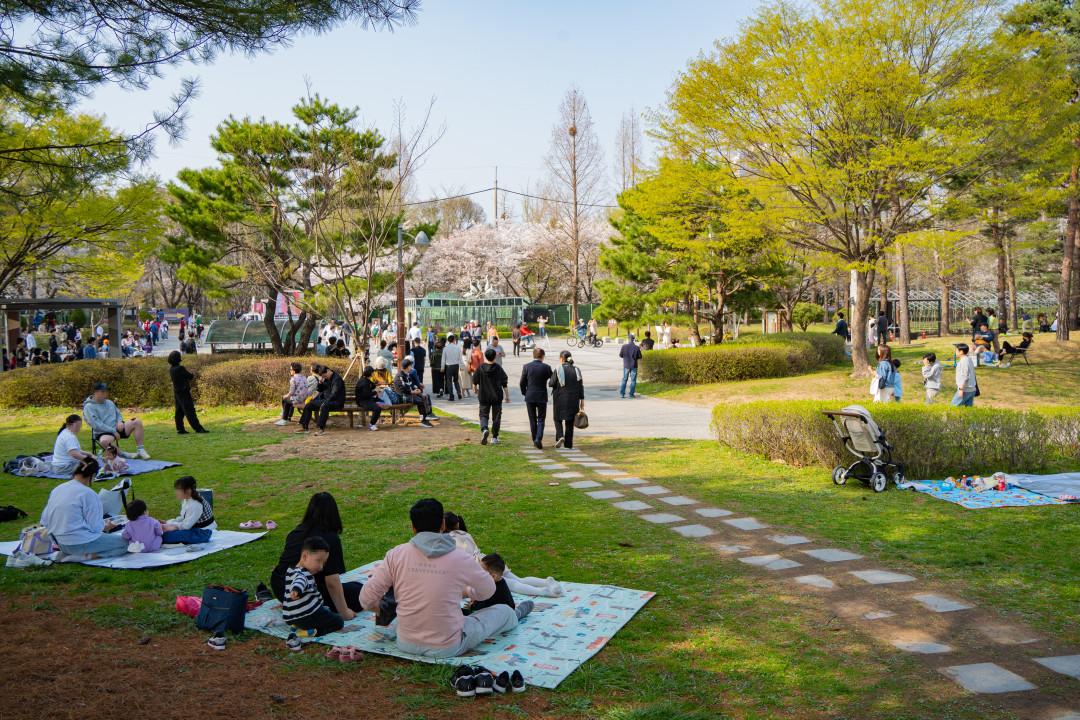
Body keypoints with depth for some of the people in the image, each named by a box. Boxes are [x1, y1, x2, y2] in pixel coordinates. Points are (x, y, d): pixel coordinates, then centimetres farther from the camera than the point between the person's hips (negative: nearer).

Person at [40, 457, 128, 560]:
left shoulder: (56, 489, 5)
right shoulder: (88, 494, -18)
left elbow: (44, 521, 11)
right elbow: (95, 526, -15)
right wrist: (106, 527, 7)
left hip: (60, 543, 9)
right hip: (81, 543, -9)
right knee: (125, 541, -2)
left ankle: (65, 554, 6)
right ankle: (87, 556, -16)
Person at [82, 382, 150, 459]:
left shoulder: (109, 402, 16)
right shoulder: (89, 407, -7)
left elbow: (118, 414, 27)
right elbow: (96, 425, -16)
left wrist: (120, 421, 1)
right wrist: (113, 431, -18)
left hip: (116, 428, 7)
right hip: (103, 433, -7)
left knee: (137, 422, -9)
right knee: (105, 441, -43)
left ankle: (140, 450, -12)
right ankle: (122, 454, -20)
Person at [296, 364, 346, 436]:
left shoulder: (337, 379, -13)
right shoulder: (326, 379, 14)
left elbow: (334, 394, -21)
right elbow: (320, 390, 19)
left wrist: (325, 403, -26)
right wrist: (320, 382, 0)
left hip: (336, 402, -9)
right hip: (326, 400, 9)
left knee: (324, 406, -40)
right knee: (308, 405, 0)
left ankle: (322, 429, -40)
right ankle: (304, 427, -1)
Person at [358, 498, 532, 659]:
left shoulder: (395, 555, -10)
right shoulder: (461, 559, -13)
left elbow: (367, 599, -5)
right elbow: (488, 591, 6)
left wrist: (379, 609, 19)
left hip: (406, 644, 2)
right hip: (447, 648, -2)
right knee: (503, 611, 22)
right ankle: (515, 616, 57)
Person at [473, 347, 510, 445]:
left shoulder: (480, 368, -4)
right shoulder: (498, 368, -7)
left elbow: (474, 381, 5)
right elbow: (504, 383, -7)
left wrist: (475, 389, 26)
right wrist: (507, 396, 0)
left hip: (484, 397, 1)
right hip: (497, 396, 0)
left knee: (483, 415, 9)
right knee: (496, 417, 11)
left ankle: (484, 429, -20)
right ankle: (494, 437, 15)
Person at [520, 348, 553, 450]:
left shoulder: (526, 366, -4)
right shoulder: (546, 367, -7)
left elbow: (522, 383, -2)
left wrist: (524, 393, 14)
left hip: (530, 396, 1)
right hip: (542, 397, -1)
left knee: (532, 419, 11)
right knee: (541, 419, 7)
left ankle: (535, 441, 14)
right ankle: (538, 439, -11)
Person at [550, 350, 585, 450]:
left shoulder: (558, 370, -10)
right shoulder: (576, 370, 1)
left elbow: (552, 383, -12)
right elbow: (580, 386, 0)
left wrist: (548, 382, 11)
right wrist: (582, 400, 4)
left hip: (560, 399, -3)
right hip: (573, 399, 3)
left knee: (558, 418, 15)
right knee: (569, 421, 10)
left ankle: (560, 436, -8)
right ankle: (568, 444, 10)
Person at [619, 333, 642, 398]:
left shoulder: (624, 346, -9)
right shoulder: (636, 347, -9)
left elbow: (620, 355, -2)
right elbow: (640, 357, -4)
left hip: (626, 365, 1)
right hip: (634, 366, -1)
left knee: (624, 379, 12)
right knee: (633, 380, 7)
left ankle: (622, 393, 6)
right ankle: (631, 394, 5)